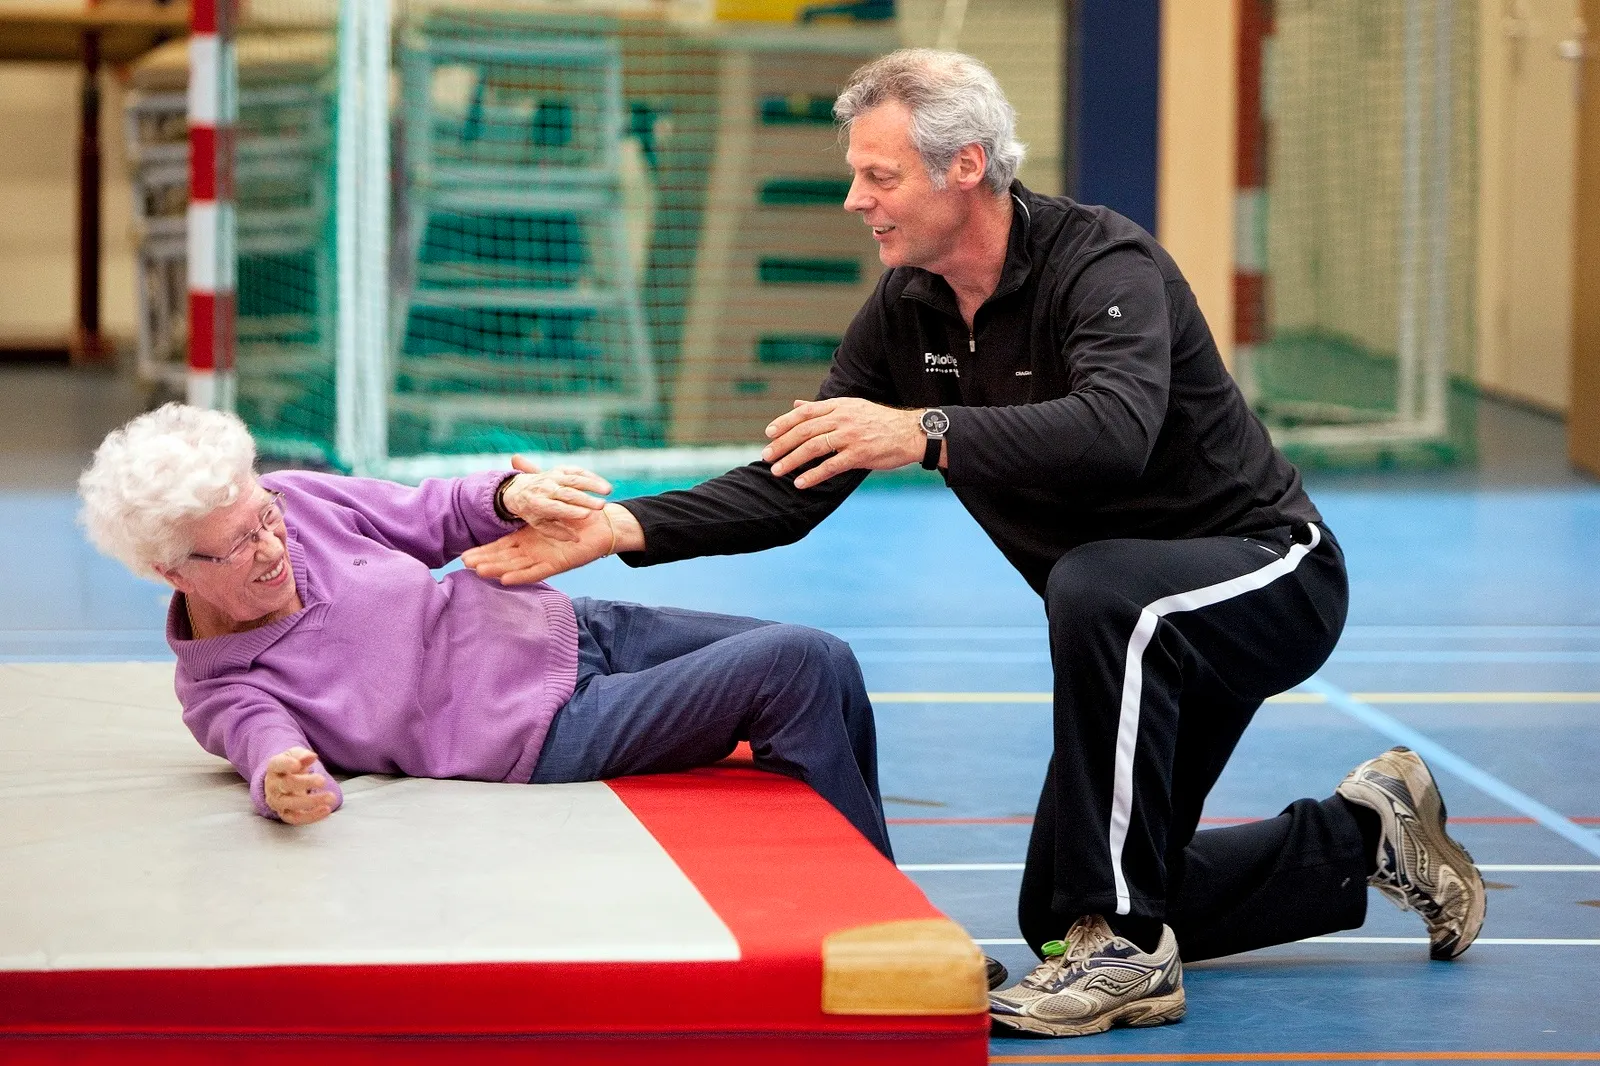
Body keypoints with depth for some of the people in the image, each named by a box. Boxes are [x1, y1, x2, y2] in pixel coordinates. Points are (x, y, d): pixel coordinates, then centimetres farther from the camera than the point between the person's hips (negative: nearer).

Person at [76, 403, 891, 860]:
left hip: (567, 626, 8)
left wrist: (508, 496, -11)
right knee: (795, 669, -21)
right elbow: (269, 743, -37)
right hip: (553, 725, -8)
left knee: (830, 666, 4)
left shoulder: (292, 500, -1)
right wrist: (284, 789, -62)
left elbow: (429, 518, 11)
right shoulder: (220, 692, -16)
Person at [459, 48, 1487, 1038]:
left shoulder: (1103, 262, -26)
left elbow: (1115, 432, -46)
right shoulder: (905, 313, -4)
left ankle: (1123, 952, -30)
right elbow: (791, 489, -4)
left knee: (1097, 590, -41)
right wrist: (623, 528, -17)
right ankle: (1360, 836, 27)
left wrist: (925, 432, -53)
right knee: (1060, 915, 11)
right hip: (1136, 629, 8)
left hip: (1267, 572, -8)